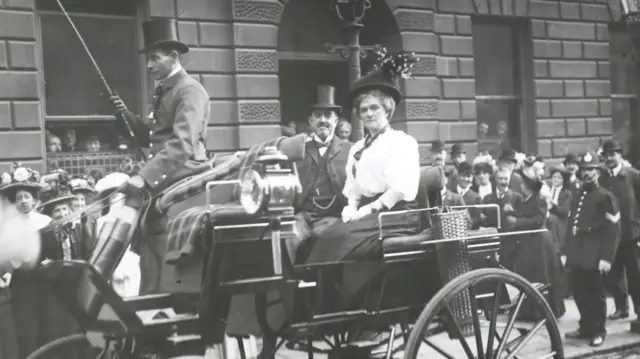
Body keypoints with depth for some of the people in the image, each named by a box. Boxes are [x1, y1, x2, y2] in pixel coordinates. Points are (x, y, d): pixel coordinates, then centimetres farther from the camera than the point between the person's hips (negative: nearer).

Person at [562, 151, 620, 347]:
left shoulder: (606, 197, -6)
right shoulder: (577, 197, 16)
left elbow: (613, 230, -11)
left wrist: (606, 257, -16)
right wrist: (565, 251, 12)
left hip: (594, 255, -6)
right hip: (577, 254, 6)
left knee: (595, 293, 3)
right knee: (579, 292, 11)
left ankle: (598, 331, 16)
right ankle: (586, 327, 25)